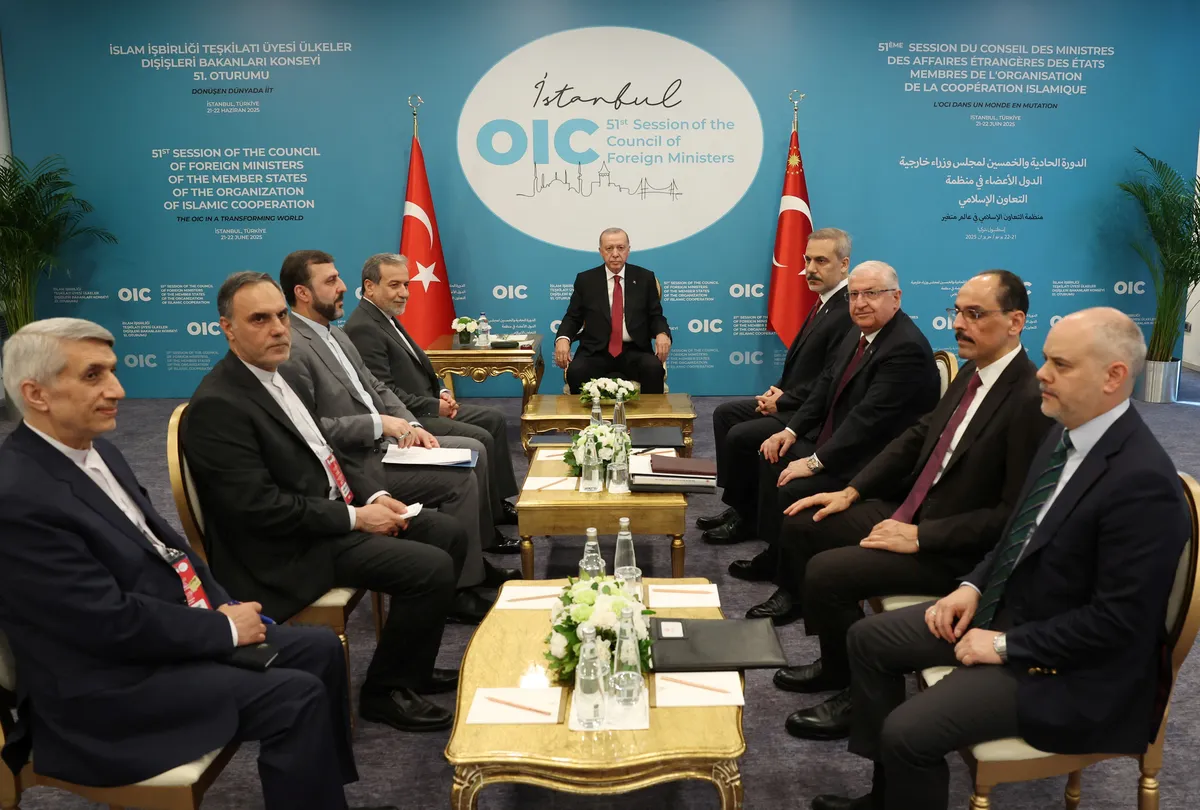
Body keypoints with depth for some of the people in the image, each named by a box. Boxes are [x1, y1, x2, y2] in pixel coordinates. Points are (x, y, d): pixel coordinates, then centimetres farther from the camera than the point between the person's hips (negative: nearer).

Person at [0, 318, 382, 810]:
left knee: (319, 648, 7)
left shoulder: (95, 451, 6)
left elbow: (162, 542, 14)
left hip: (171, 631, 10)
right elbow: (113, 623, -24)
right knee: (296, 697, -18)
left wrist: (224, 607, -1)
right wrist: (224, 629, -14)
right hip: (111, 685, -9)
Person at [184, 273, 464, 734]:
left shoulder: (274, 376, 9)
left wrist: (375, 494, 1)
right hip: (289, 553, -10)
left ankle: (413, 665, 21)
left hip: (336, 511, 10)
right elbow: (259, 506, -24)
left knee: (449, 534, 8)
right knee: (432, 568, -19)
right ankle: (385, 690, 3)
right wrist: (355, 518, -19)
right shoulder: (217, 405, -20)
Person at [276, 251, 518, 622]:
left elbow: (378, 389, 17)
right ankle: (459, 589, -4)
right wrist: (378, 423, -21)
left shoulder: (336, 334, 14)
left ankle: (476, 558, 16)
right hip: (353, 462, -10)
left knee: (473, 450, 6)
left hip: (382, 441, 10)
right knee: (460, 479, -17)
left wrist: (412, 425, 1)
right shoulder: (291, 349, -17)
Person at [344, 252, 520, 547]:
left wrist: (441, 392, 3)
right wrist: (434, 406, -16)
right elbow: (384, 393, -23)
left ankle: (501, 502, 15)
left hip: (427, 404, 11)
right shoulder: (362, 328, -19)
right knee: (481, 439, -18)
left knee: (494, 418, 10)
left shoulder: (387, 317, 12)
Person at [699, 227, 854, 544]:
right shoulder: (825, 301, 9)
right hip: (791, 402, 11)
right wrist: (778, 390, 2)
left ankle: (747, 518, 3)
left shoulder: (848, 311, -22)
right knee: (724, 413, 9)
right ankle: (737, 504, 12)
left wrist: (782, 401, -15)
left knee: (740, 436, -19)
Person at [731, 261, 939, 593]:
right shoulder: (859, 333, 7)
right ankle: (775, 557, 21)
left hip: (872, 463, -10)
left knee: (795, 490, -23)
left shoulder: (907, 348, -24)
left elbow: (870, 416, -28)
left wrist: (816, 462, -25)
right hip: (835, 441, 11)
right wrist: (791, 430, 3)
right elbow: (827, 383, 14)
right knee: (774, 458, 11)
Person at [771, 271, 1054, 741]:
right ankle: (835, 660, 19)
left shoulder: (1033, 400, -23)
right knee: (800, 526, 6)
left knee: (826, 573, -21)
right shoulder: (972, 374, 4)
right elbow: (917, 437, 13)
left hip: (956, 552, -9)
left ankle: (857, 696, 4)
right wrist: (852, 491, 5)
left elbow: (1014, 514, -23)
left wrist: (920, 537, -21)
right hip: (908, 510, 9)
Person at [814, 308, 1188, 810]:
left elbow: (1119, 620, -25)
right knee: (868, 638, 8)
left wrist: (1005, 645, -19)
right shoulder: (1064, 433, 1)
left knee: (908, 731, -21)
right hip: (1007, 608, 9)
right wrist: (973, 587, 0)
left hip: (1068, 665, -9)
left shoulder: (1143, 481, -27)